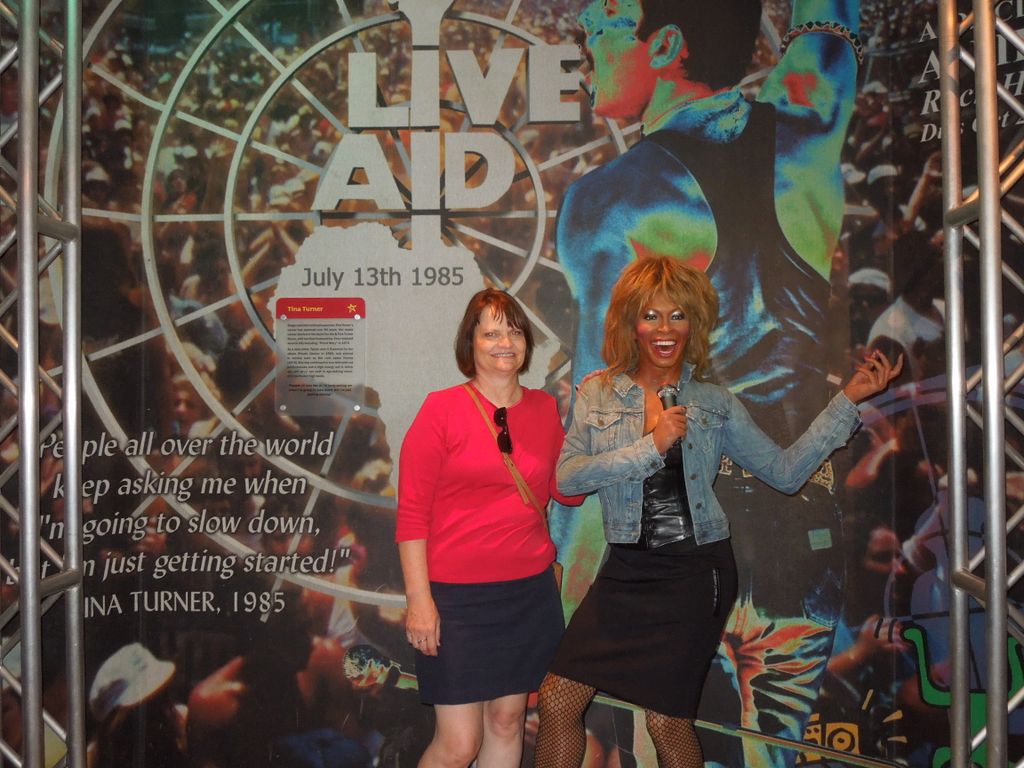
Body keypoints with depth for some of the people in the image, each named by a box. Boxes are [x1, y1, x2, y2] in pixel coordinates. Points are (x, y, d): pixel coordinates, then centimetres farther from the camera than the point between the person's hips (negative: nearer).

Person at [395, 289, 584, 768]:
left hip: (529, 592, 5)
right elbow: (411, 512, -8)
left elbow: (569, 492, 7)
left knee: (507, 720, 14)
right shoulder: (442, 409, -6)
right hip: (458, 597, -4)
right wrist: (419, 598, -12)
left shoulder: (544, 409, 8)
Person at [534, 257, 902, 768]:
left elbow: (785, 471, 1)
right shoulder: (597, 395, 3)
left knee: (666, 721, 3)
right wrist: (650, 446, -19)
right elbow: (567, 478, -10)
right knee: (557, 703, 0)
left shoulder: (715, 402, 3)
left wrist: (848, 400, -3)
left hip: (694, 572, -1)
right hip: (627, 569, 2)